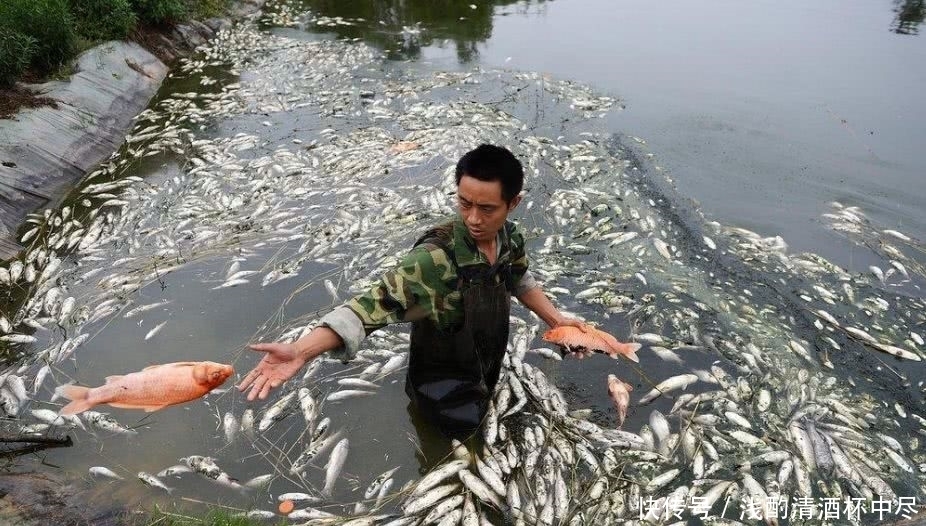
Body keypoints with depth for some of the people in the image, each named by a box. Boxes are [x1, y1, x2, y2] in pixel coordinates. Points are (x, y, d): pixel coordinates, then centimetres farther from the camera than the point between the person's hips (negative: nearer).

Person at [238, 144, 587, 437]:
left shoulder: (510, 238, -16)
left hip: (486, 374, 6)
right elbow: (375, 304, -44)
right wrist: (301, 350, -56)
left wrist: (555, 318, -1)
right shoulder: (436, 259, -37)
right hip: (445, 394, -5)